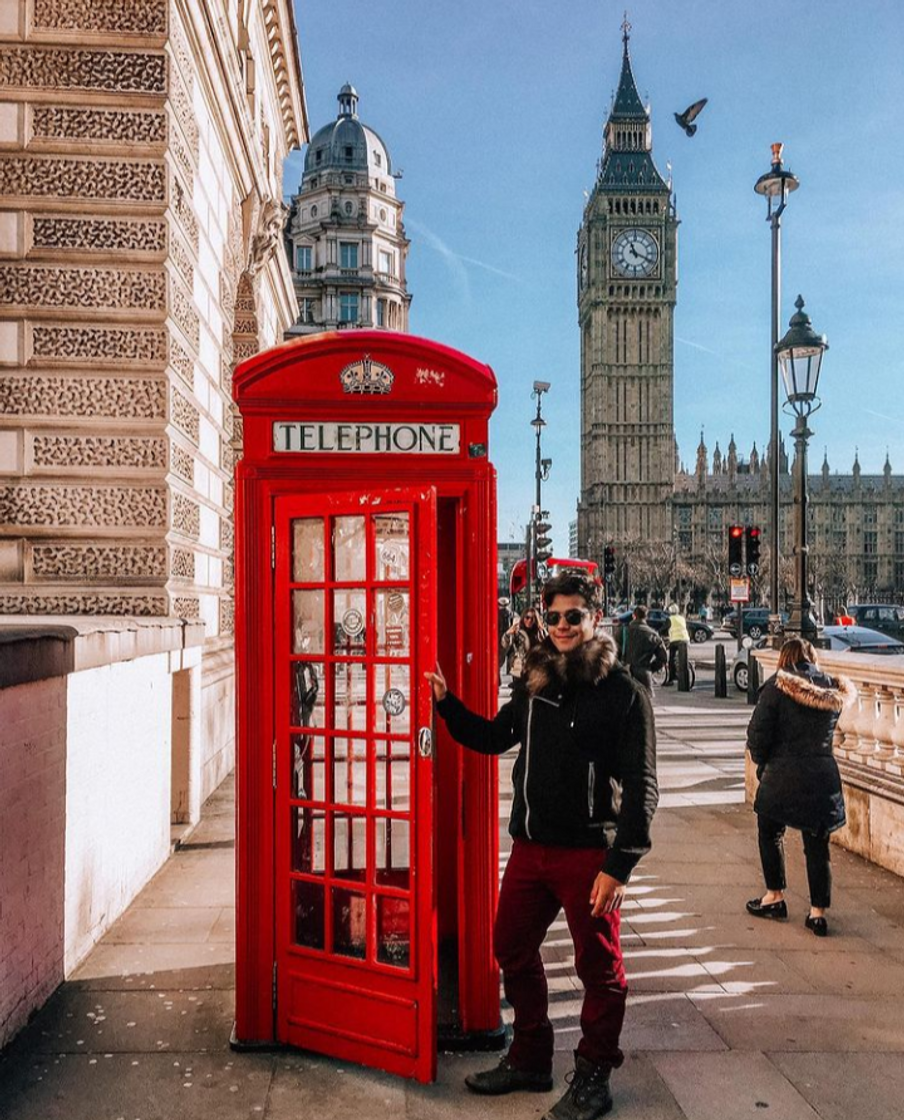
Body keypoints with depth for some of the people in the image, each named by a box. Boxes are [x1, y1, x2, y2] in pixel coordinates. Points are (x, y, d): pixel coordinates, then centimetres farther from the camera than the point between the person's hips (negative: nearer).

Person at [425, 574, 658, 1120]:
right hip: (530, 848, 6)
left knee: (599, 968, 8)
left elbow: (641, 786, -12)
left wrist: (620, 864, -16)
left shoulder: (624, 693, -10)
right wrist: (446, 703, 7)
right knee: (513, 952, 17)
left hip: (590, 853, -6)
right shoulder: (537, 683, 7)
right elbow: (493, 736, 21)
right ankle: (530, 1060, 37)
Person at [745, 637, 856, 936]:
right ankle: (818, 911, 14)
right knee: (817, 844, 11)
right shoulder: (832, 690, 4)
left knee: (771, 833, 18)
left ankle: (775, 897, 24)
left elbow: (757, 733, -10)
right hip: (824, 775, 4)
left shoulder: (777, 687, -9)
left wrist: (762, 763, 6)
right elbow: (828, 731, 12)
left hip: (783, 775, -3)